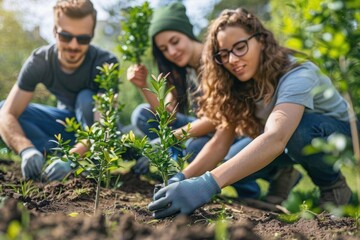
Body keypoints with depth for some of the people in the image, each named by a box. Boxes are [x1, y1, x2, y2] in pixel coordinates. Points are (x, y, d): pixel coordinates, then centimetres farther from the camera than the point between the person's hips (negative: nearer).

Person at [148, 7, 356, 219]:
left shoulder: (297, 75, -36)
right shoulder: (239, 85, -14)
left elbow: (276, 139, -53)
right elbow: (220, 142, -19)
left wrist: (208, 184, -64)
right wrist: (182, 178, -37)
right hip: (288, 144, 6)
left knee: (299, 130, -39)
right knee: (234, 170, -20)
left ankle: (334, 184, -10)